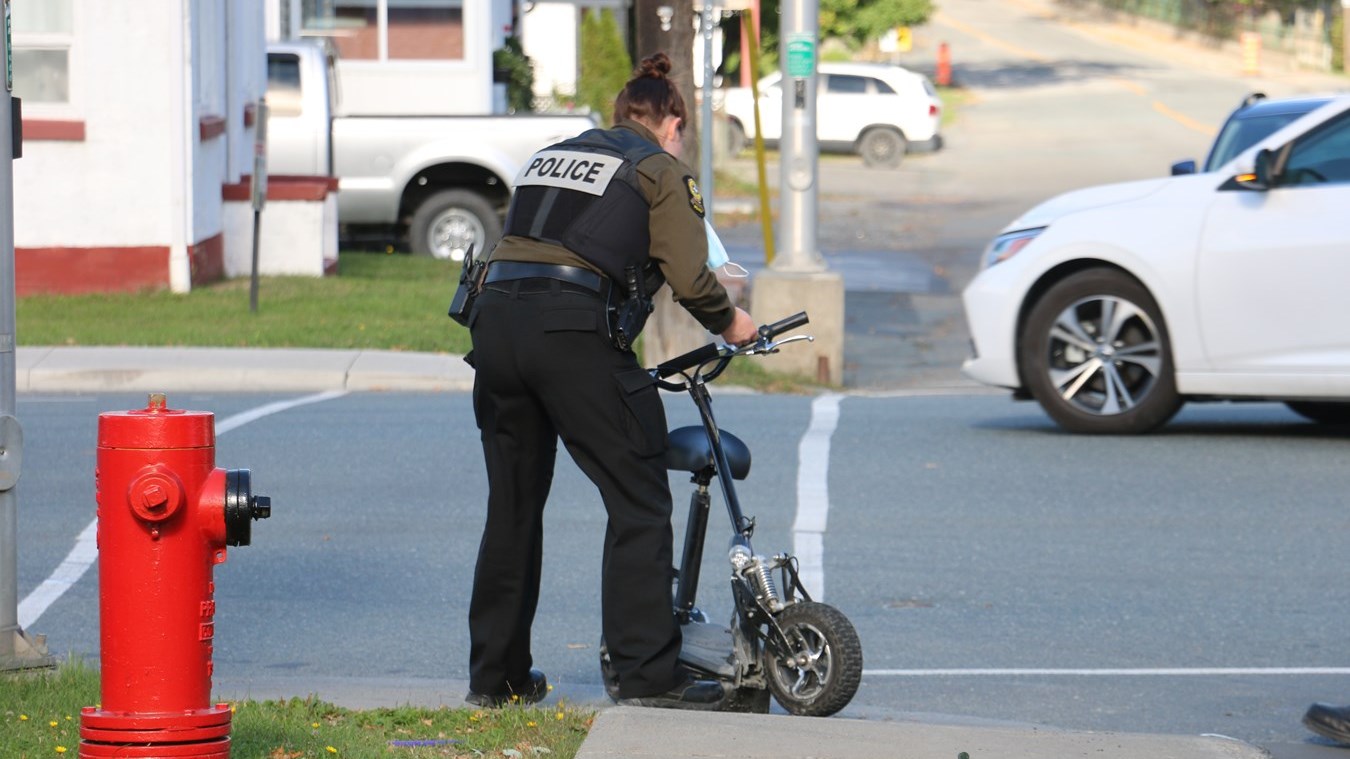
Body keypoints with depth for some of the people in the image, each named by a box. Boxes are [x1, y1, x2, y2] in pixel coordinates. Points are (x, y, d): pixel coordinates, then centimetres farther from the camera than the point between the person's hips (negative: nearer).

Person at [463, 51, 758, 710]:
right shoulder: (659, 169, 10)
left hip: (496, 323, 6)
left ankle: (495, 675, 21)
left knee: (513, 504, 16)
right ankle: (647, 674, -4)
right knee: (639, 502, 1)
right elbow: (689, 277, 0)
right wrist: (729, 323, 17)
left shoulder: (550, 158, 28)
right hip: (574, 333, -6)